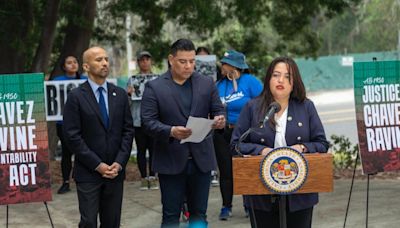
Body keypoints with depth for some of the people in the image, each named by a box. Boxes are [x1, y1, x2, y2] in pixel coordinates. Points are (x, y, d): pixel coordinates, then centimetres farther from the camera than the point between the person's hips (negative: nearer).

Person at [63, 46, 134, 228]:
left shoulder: (120, 94, 8)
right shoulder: (76, 96, -5)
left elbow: (128, 130, 8)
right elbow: (72, 136, -9)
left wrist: (119, 162, -5)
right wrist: (97, 165, -11)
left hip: (115, 171, 4)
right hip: (88, 172, -4)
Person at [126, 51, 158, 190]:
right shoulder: (132, 80, 8)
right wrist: (128, 93, -14)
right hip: (138, 119, 0)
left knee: (153, 148, 0)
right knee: (141, 149, 4)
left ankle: (152, 177, 8)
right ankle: (144, 178, 10)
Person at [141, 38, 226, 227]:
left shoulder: (207, 84, 8)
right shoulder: (154, 87, -2)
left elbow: (218, 111, 10)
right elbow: (148, 121, -7)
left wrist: (220, 120, -14)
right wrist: (171, 131, -25)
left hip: (201, 159, 3)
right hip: (171, 161, -3)